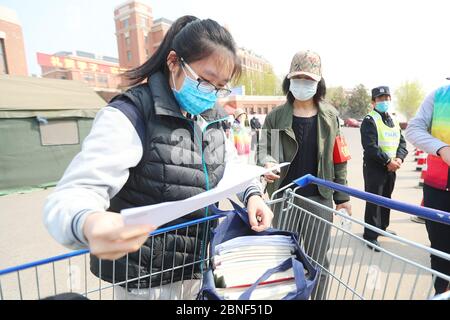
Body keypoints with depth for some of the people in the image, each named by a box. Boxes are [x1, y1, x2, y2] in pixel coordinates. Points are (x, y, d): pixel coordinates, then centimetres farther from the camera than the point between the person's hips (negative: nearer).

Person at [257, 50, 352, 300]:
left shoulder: (330, 116, 4)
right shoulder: (276, 116, -1)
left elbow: (338, 160, 6)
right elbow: (264, 148, -4)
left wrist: (342, 197, 5)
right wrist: (267, 164, -27)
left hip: (320, 199, 1)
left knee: (319, 260, 12)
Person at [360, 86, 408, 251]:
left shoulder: (394, 121, 15)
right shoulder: (369, 120, -10)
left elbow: (402, 142, 12)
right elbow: (370, 146, -19)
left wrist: (399, 158, -7)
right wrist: (387, 161, -19)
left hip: (391, 168, 8)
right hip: (374, 167, -7)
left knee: (386, 198, 18)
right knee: (374, 201, -4)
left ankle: (382, 227, 35)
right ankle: (370, 235, 6)